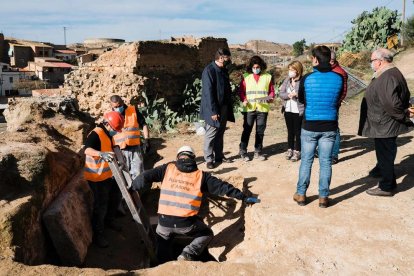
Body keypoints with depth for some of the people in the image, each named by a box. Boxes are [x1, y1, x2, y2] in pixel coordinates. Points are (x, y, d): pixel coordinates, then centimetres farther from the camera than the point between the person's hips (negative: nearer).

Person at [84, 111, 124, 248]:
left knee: (115, 197, 21)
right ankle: (98, 234, 10)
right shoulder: (96, 134, -23)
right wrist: (102, 154, -58)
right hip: (96, 177, -9)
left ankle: (109, 220, 43)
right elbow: (87, 149, -42)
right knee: (100, 205, -4)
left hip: (108, 174, 9)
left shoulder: (108, 134, 6)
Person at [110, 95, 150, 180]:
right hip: (119, 151, 0)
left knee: (138, 175, 7)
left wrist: (146, 140, -5)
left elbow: (143, 125, 5)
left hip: (135, 148, 0)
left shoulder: (134, 110, 0)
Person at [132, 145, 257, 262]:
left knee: (161, 238, 36)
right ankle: (188, 254, 2)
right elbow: (222, 187, 6)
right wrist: (243, 196, 15)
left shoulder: (168, 168, 6)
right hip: (187, 223, -2)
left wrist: (132, 188, 19)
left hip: (164, 221, 3)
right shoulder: (201, 176, 4)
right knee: (207, 234, 25)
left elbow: (145, 177, 4)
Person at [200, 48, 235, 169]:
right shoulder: (209, 70, -15)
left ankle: (219, 156, 25)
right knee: (211, 134, 1)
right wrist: (213, 111, -20)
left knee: (220, 133, 14)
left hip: (224, 107, 8)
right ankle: (209, 159, 10)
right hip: (214, 109, -8)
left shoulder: (223, 70, 10)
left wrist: (229, 107, 13)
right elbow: (208, 92, -18)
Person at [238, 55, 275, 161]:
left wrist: (270, 98, -10)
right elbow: (241, 91, 4)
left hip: (263, 108, 1)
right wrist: (244, 100, -13)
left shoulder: (268, 77, 8)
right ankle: (243, 152, 10)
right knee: (247, 130, 1)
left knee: (260, 131, 8)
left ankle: (258, 152, 19)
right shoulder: (246, 77, 6)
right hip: (249, 108, -1)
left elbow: (271, 91, 10)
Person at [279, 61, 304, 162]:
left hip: (299, 111, -5)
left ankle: (297, 151, 19)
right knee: (290, 131, 17)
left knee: (298, 132, 6)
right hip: (288, 110, 5)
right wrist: (288, 95, -15)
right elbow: (281, 93, 2)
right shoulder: (287, 80, 5)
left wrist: (296, 94, -24)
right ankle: (290, 149, 31)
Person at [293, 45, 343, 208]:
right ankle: (323, 197, 15)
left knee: (306, 161, 10)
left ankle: (301, 194, 19)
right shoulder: (338, 78, -4)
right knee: (325, 162, 8)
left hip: (309, 126, -1)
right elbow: (338, 100, 10)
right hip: (330, 127, 1)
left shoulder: (307, 79, -10)